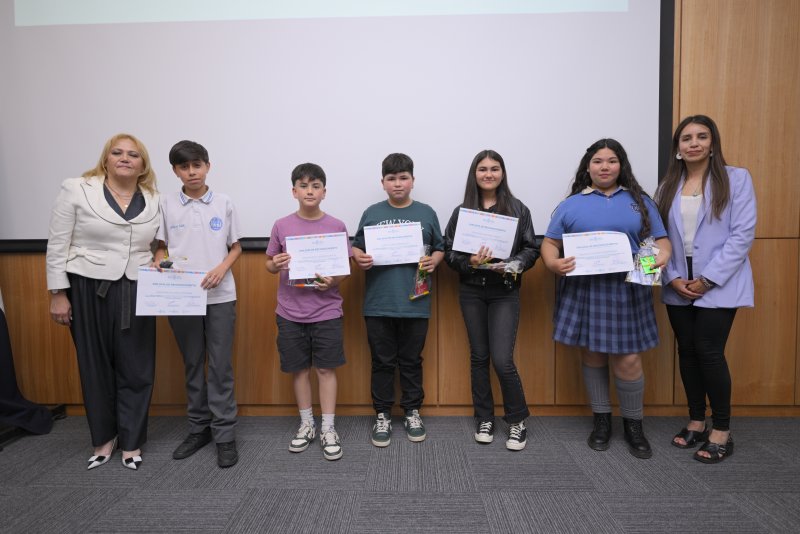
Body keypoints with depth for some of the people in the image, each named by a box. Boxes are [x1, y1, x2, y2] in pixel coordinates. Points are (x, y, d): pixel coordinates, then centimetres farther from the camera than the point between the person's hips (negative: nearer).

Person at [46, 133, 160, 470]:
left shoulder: (154, 200, 6)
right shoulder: (76, 190, -2)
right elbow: (57, 246, -2)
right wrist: (58, 294, -5)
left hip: (136, 292, 2)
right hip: (88, 289, -1)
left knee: (136, 369, 4)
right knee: (95, 366, 11)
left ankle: (131, 441, 21)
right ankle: (104, 437, 29)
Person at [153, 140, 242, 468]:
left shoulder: (224, 203, 1)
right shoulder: (166, 205, 4)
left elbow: (236, 247, 6)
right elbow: (162, 247, 11)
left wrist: (222, 268, -12)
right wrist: (159, 262, -10)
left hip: (220, 296, -2)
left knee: (221, 366, 1)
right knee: (192, 364, 13)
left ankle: (225, 434, 11)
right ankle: (199, 428, 27)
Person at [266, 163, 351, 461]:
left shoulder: (336, 227, -2)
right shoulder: (281, 226, 0)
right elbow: (269, 265, 8)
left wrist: (332, 282, -18)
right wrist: (275, 265, -15)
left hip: (326, 311, -1)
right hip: (290, 312, 2)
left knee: (326, 369, 4)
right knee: (299, 369, 11)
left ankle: (328, 430, 18)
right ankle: (306, 425, 29)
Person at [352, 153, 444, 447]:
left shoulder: (426, 213, 4)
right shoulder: (372, 213, 4)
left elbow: (440, 248, 10)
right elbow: (356, 247, 9)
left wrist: (433, 261, -11)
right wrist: (360, 258, -13)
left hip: (415, 303, 0)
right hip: (378, 304, 0)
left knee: (411, 361, 13)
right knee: (382, 362, 11)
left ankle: (412, 412, 31)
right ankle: (382, 416, 26)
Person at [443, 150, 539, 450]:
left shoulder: (518, 210, 1)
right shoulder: (461, 211, 3)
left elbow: (531, 249, 1)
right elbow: (449, 252, 2)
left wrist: (512, 265, -17)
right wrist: (469, 262, -17)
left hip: (505, 293, -2)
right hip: (471, 292, 2)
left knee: (502, 360, -7)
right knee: (479, 356, 10)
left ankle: (517, 421, 16)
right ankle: (484, 419, 26)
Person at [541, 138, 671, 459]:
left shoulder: (639, 202, 11)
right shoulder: (571, 205, 8)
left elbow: (661, 240, 8)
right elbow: (549, 243, 4)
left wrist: (662, 257, -15)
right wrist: (553, 263, -17)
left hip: (626, 292, 0)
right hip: (583, 291, 0)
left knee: (627, 359, -1)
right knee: (592, 355, 9)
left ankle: (633, 425, 21)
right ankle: (601, 420, 26)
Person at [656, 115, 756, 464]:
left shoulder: (736, 179, -1)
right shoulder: (668, 186, 9)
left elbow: (743, 234, -8)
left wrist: (708, 279, -14)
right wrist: (672, 278, -7)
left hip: (717, 285, -4)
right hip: (678, 287, 4)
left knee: (709, 352, -5)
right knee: (687, 352, 10)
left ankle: (722, 431, 12)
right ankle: (696, 422, 25)